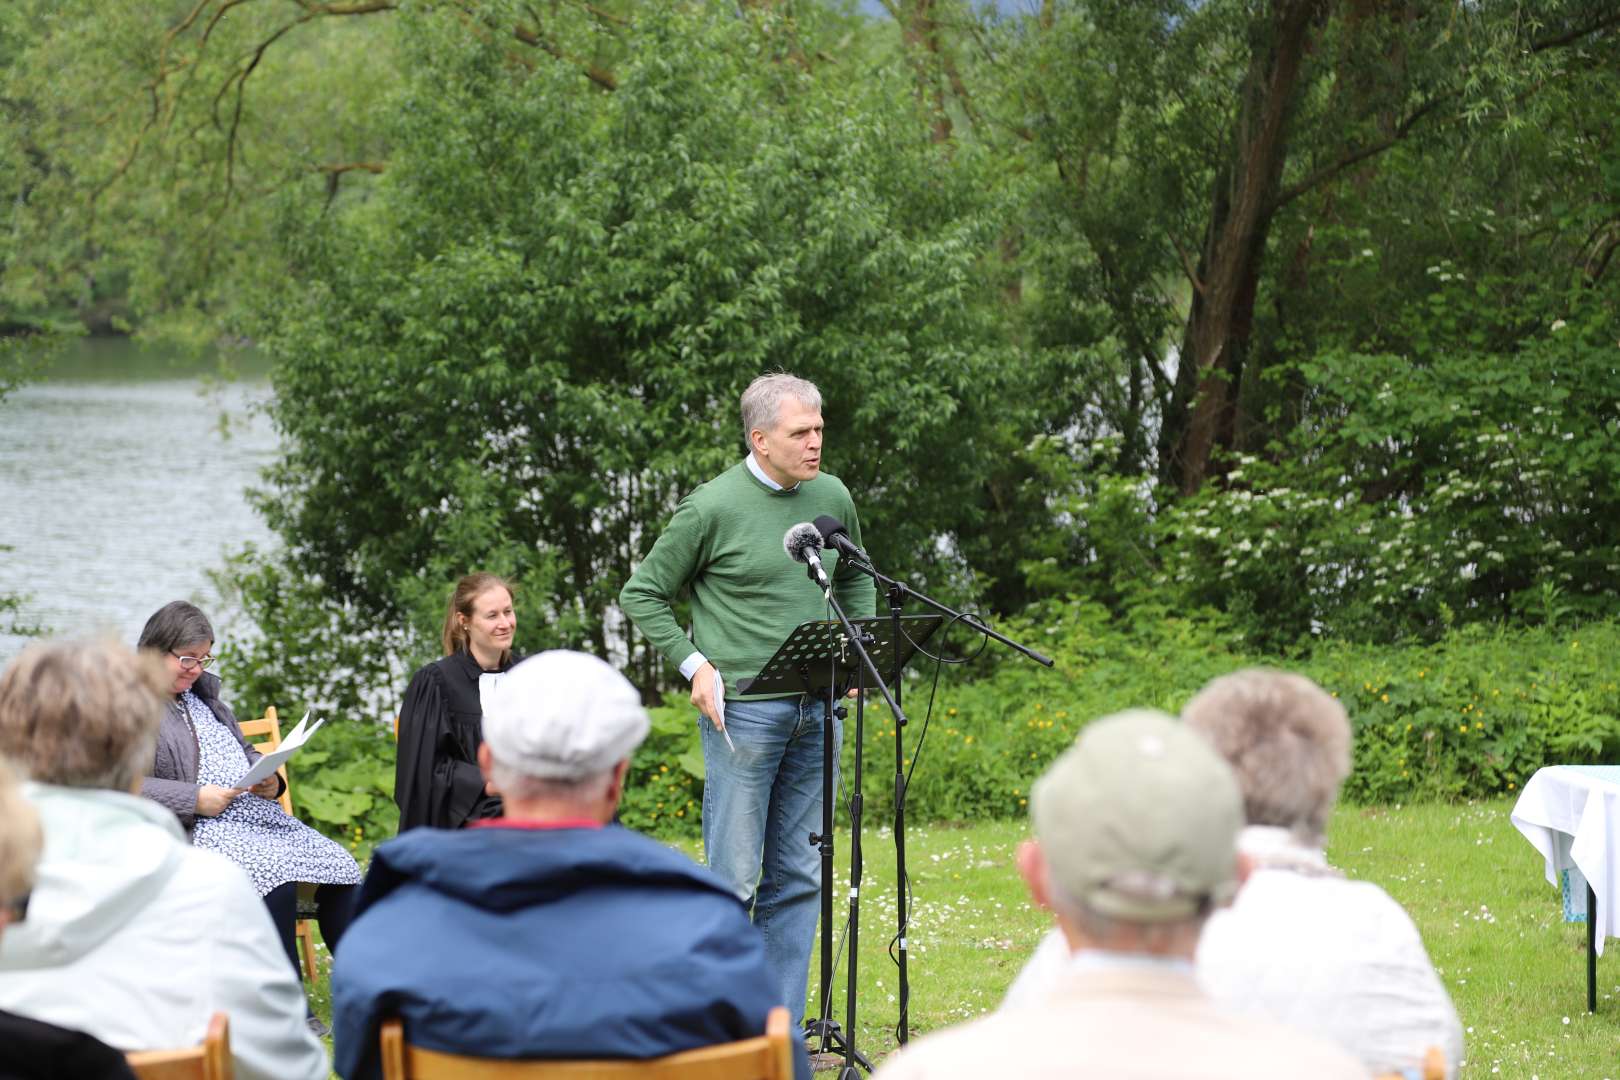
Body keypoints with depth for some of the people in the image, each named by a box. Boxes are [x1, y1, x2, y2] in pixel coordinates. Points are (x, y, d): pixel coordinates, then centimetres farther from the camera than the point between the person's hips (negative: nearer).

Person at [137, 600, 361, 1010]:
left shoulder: (203, 696, 24)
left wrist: (268, 781, 9)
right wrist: (195, 800, -18)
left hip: (258, 815, 9)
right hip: (195, 833, -8)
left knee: (340, 869, -12)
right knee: (275, 876, -34)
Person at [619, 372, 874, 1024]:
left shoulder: (833, 498, 9)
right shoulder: (713, 508, -7)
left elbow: (855, 580, 26)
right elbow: (642, 595, 0)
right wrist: (695, 665, -8)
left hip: (818, 709, 6)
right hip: (744, 709, -6)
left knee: (798, 877, 8)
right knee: (733, 878, -4)